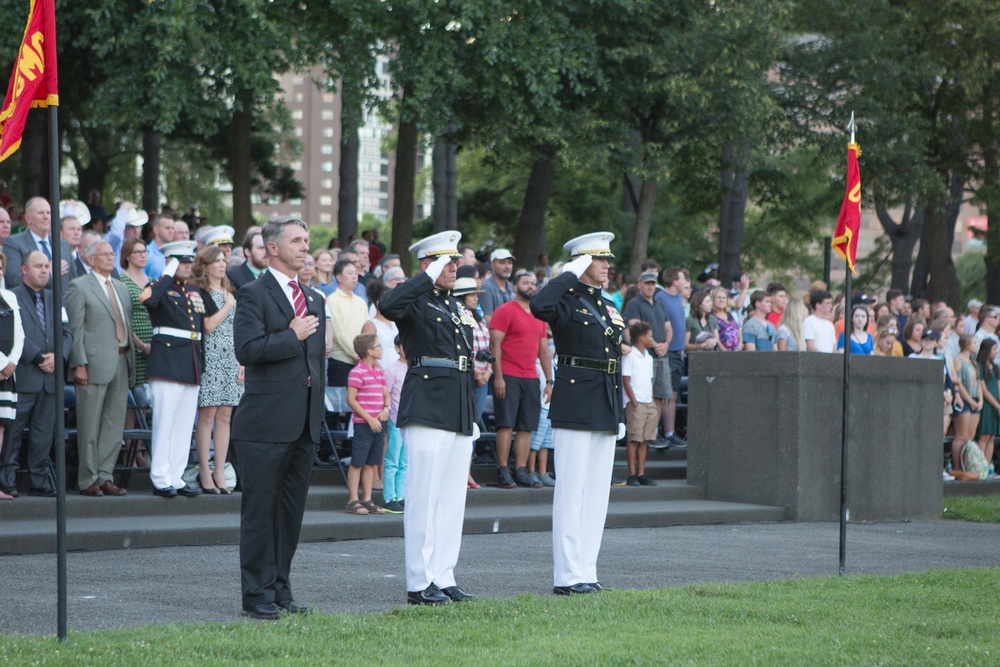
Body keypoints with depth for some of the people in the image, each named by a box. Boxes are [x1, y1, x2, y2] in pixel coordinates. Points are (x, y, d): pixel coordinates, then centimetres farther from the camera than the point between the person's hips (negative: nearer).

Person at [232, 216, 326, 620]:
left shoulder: (314, 300, 18)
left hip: (306, 423, 7)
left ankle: (280, 590, 16)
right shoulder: (254, 294, -6)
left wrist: (318, 412, 16)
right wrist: (293, 336, -13)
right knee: (260, 511, -3)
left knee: (292, 511, 10)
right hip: (267, 423, -7)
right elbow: (247, 348, -19)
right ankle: (258, 596, 1)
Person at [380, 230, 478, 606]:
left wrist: (472, 418, 21)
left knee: (453, 497, 9)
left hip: (460, 412, 8)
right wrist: (429, 277, -22)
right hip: (427, 405, -8)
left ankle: (443, 578, 14)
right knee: (424, 497, -7)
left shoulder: (457, 307, 20)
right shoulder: (416, 302, -4)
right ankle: (420, 584, -4)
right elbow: (388, 306, -29)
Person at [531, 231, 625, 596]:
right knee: (572, 493, -6)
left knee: (597, 493, 9)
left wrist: (620, 414, 17)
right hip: (575, 408, -8)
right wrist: (571, 274, -19)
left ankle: (586, 571, 14)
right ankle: (567, 576, -4)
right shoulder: (567, 301, -6)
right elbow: (539, 306, -31)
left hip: (605, 411, 8)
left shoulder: (608, 308, 18)